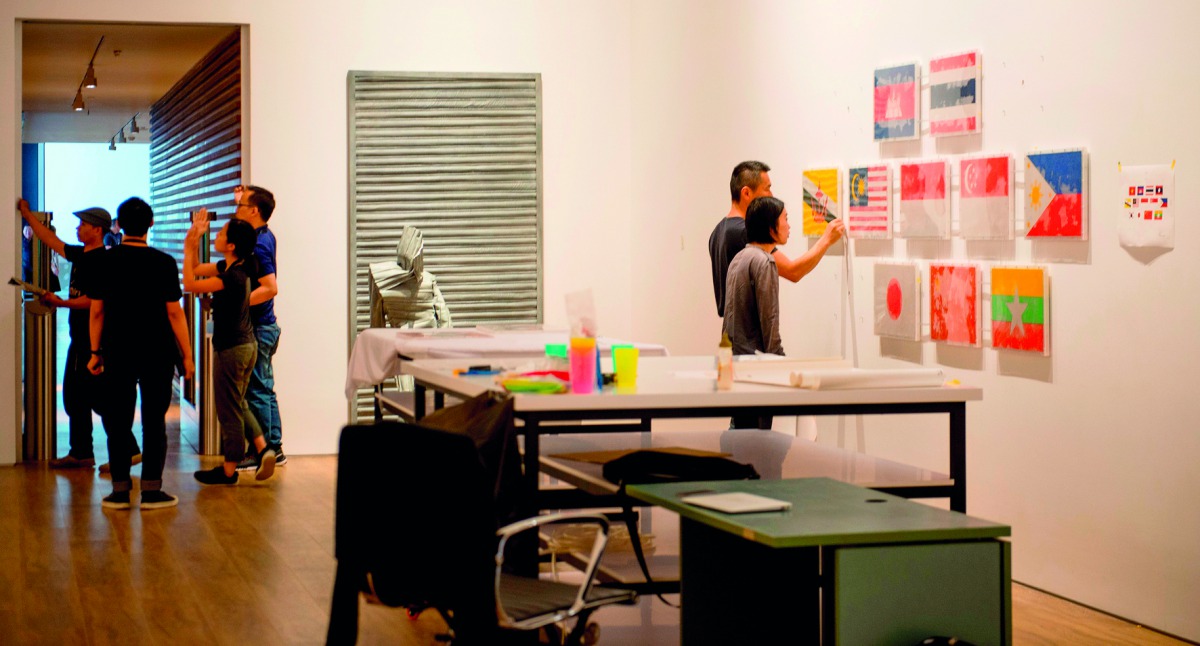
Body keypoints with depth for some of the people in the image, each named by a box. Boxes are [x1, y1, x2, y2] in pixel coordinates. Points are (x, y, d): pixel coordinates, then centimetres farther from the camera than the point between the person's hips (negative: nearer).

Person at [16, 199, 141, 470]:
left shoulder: (101, 260, -16)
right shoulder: (80, 255, 12)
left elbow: (93, 300, -23)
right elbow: (51, 240, 25)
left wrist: (60, 302, -24)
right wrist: (27, 215, 27)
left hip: (94, 340, -10)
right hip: (80, 338, 10)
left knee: (95, 396, -10)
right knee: (73, 397, 12)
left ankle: (128, 449, -6)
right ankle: (81, 453, 19)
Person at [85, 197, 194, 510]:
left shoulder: (105, 261, 0)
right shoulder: (163, 262, -6)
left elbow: (97, 310, 2)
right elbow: (174, 312, -6)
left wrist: (95, 352, 11)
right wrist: (187, 355, 0)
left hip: (117, 354, 1)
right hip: (157, 355, -1)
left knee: (117, 420, 8)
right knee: (154, 421, 4)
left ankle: (120, 490, 7)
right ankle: (151, 490, 2)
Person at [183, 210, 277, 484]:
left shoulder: (233, 277, -23)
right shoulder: (229, 267, 5)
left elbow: (190, 284, -20)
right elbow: (196, 270, 16)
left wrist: (189, 248, -15)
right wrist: (195, 240, 6)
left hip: (231, 349, -9)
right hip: (246, 345, 9)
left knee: (228, 409, 2)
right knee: (238, 404, 20)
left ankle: (229, 469, 12)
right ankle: (263, 449, 13)